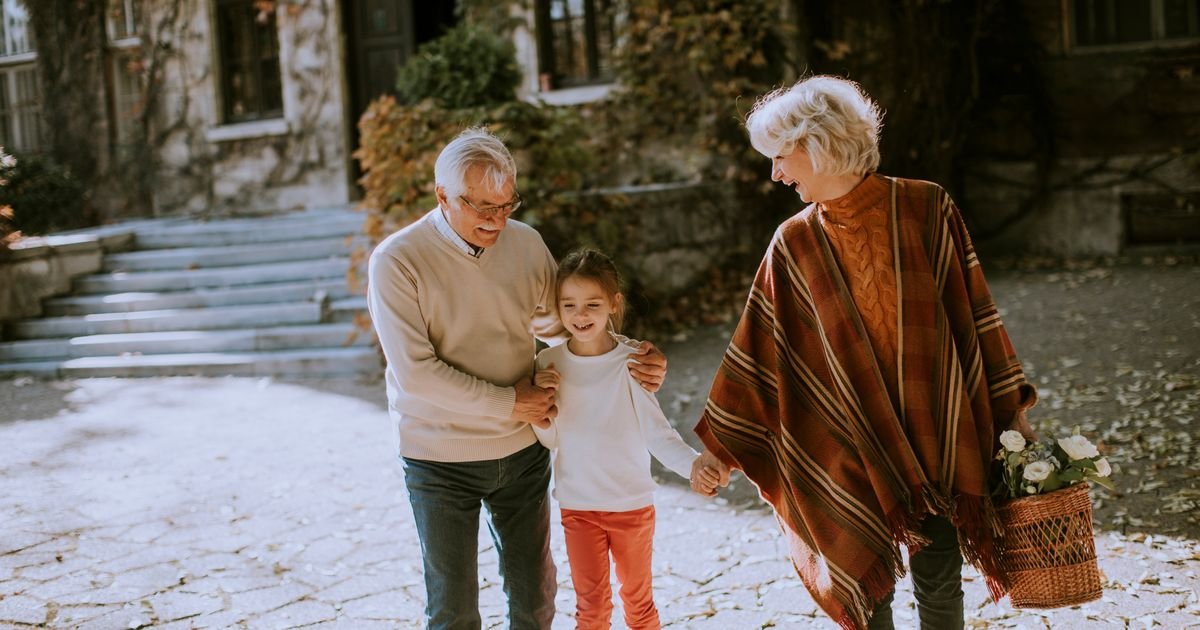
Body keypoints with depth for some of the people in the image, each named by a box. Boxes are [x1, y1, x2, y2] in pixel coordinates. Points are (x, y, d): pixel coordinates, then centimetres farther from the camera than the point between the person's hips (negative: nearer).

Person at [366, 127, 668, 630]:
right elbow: (415, 372, -20)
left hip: (522, 451, 4)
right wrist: (507, 403, -17)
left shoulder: (526, 244, -2)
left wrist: (628, 359, -3)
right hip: (441, 460, -4)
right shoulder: (396, 262, -16)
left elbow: (558, 325, 12)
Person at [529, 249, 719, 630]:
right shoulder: (550, 363, -6)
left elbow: (658, 431, -17)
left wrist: (692, 464, -35)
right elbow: (549, 440, 0)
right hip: (578, 505, 2)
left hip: (632, 503, -2)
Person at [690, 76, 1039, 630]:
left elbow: (973, 312, 0)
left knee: (940, 583, 7)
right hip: (849, 444, 1)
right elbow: (756, 352, 2)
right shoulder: (794, 246, -3)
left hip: (936, 434, 0)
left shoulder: (925, 208, -6)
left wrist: (1012, 409, 3)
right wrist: (719, 448, 4)